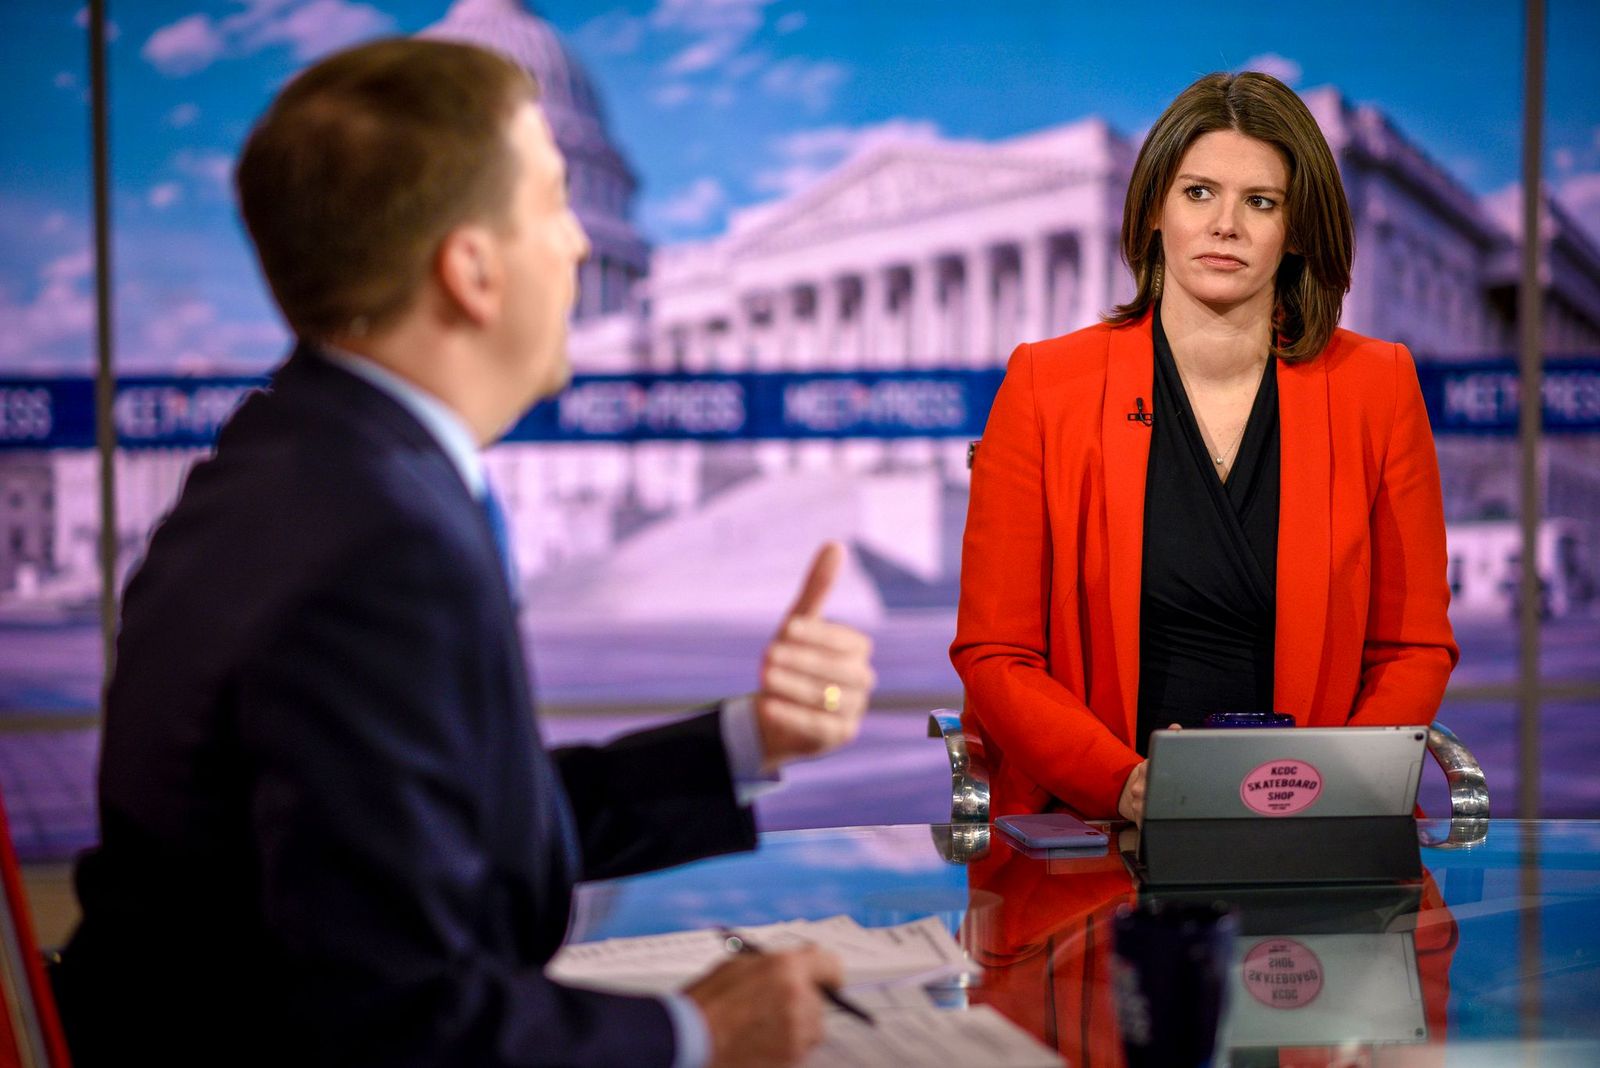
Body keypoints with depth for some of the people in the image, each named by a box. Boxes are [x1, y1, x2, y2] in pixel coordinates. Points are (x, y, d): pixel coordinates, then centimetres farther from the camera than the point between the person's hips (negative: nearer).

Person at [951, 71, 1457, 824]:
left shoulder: (1375, 388, 7)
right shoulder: (1045, 387, 2)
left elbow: (1415, 648, 10)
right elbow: (993, 652, 1)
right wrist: (1123, 782, -15)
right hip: (1083, 827, -1)